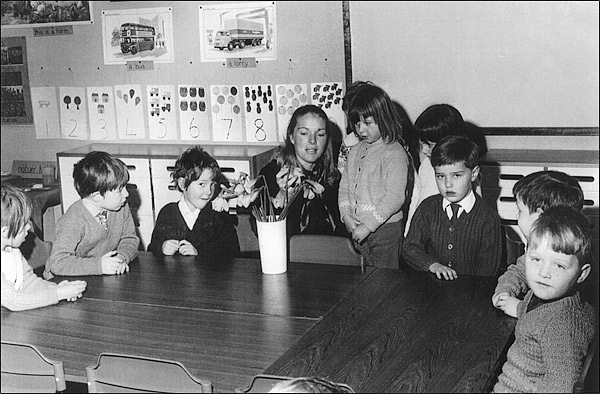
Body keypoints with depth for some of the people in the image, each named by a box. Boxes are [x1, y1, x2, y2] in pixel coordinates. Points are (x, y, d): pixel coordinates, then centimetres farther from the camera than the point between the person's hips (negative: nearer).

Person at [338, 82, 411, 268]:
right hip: (357, 231, 7)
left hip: (386, 229, -7)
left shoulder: (395, 153, -14)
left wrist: (368, 226, -21)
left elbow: (395, 198, -20)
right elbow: (345, 186, 12)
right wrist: (347, 216, -4)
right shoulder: (355, 151, 11)